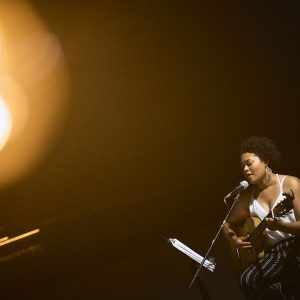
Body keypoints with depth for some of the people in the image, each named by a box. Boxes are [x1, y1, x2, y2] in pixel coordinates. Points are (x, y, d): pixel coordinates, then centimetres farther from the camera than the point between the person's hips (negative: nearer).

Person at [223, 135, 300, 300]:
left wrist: (279, 226, -28)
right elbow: (228, 224, 23)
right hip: (273, 252, 5)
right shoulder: (247, 196, 10)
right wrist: (234, 240, 2)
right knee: (248, 281, -23)